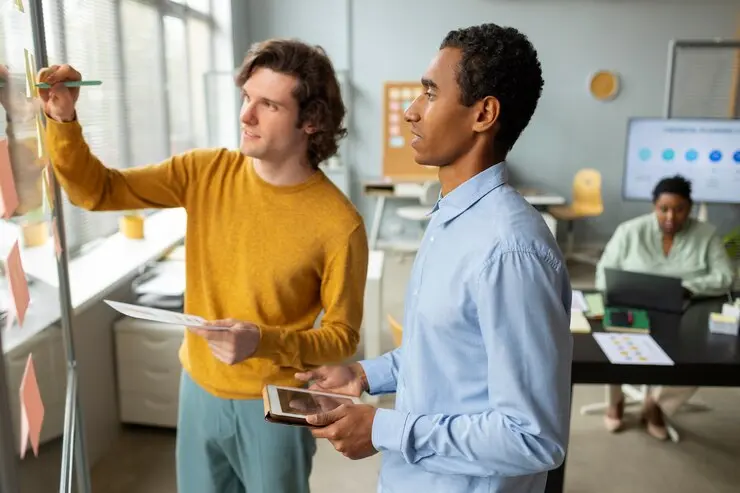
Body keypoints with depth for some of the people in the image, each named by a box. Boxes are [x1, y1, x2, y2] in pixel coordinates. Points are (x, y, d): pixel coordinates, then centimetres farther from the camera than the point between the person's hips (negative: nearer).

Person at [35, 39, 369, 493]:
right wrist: (63, 120, -20)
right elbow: (98, 191, -3)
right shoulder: (206, 172, -8)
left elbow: (342, 337, -13)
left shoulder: (339, 224, -21)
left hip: (272, 405, -4)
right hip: (199, 390, 4)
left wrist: (264, 342, -29)